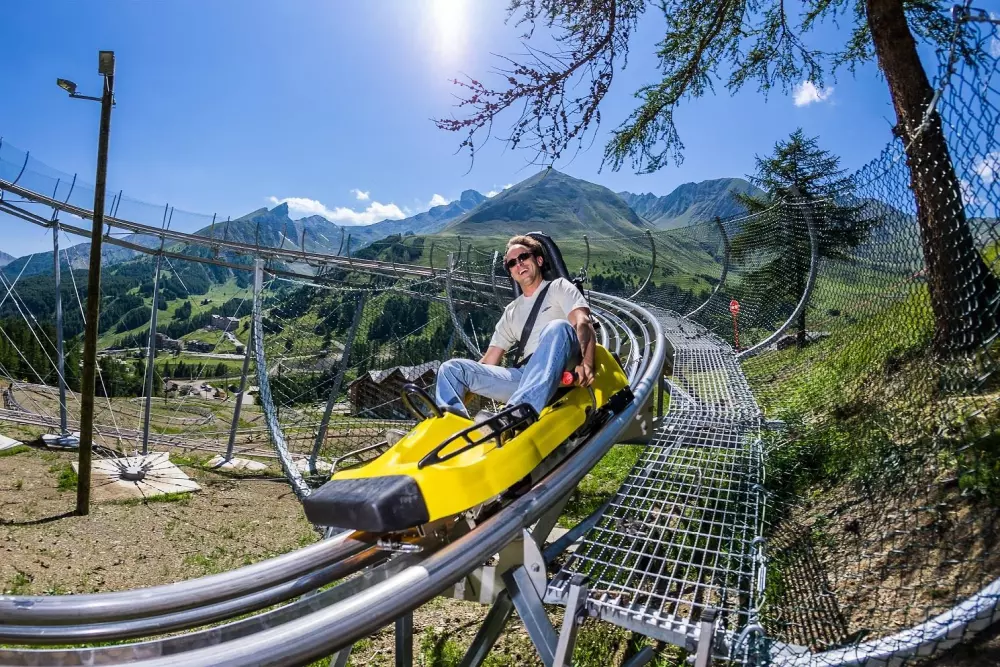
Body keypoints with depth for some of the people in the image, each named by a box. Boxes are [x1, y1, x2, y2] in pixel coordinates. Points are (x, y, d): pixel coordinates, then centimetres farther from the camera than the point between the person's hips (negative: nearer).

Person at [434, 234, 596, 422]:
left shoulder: (559, 287, 14)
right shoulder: (511, 311, 27)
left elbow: (583, 323, -5)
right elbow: (490, 359, 24)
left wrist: (586, 363, -25)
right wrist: (467, 383, 8)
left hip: (560, 374, -5)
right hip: (524, 376, 5)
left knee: (558, 327, -36)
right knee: (452, 368, -5)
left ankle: (518, 414, -53)